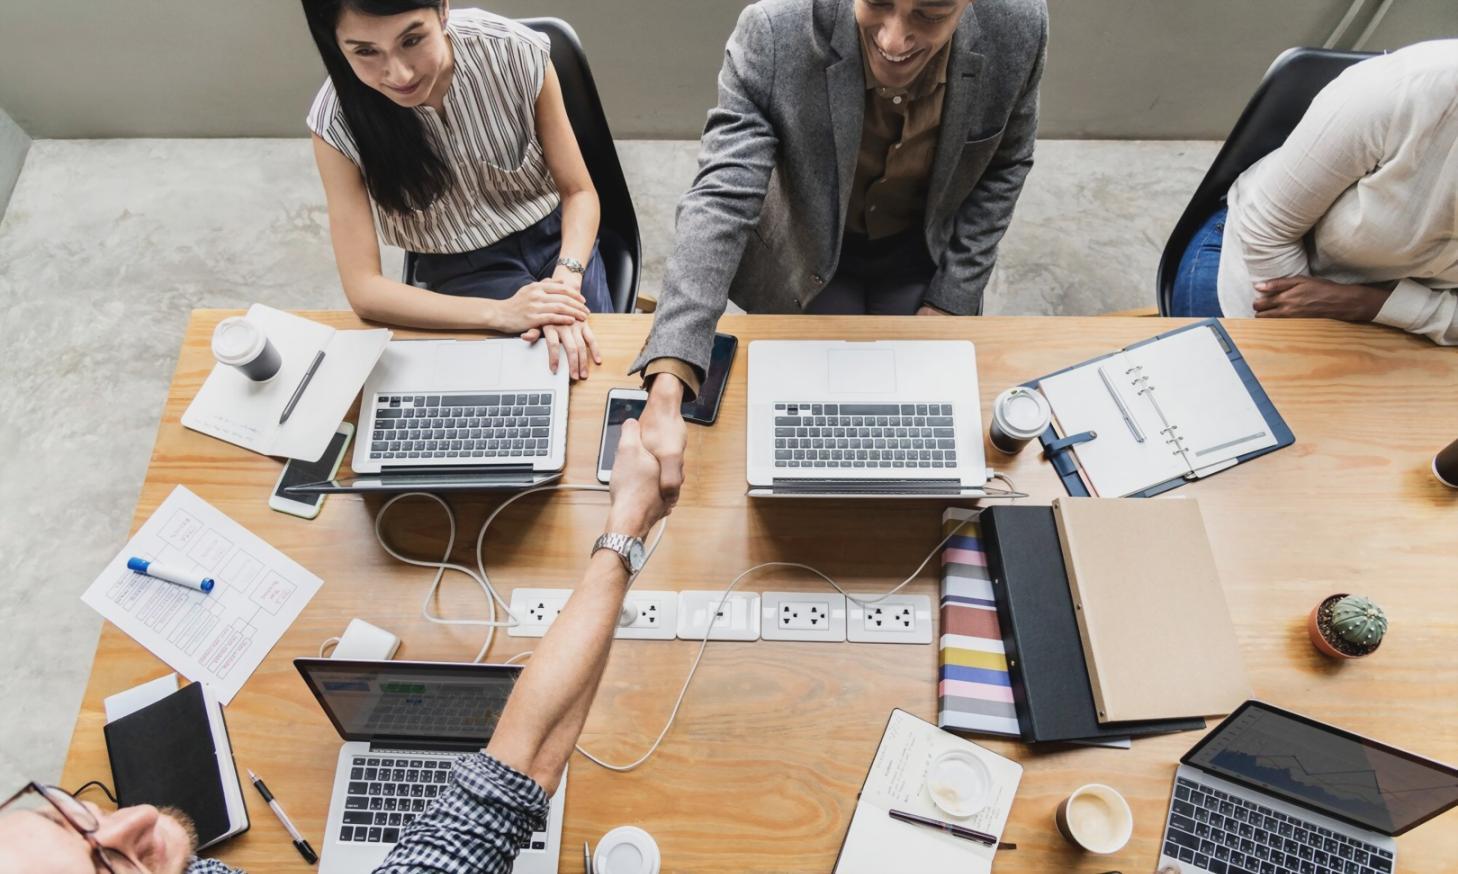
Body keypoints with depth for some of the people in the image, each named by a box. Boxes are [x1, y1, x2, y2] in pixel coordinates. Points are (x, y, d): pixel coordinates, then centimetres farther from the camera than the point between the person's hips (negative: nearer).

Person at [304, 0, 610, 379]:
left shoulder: (517, 53, -21)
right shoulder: (338, 122, -20)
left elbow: (578, 191, -9)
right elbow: (364, 288, -19)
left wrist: (566, 282, -29)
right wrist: (499, 311, -31)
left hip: (556, 240, 2)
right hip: (465, 271, -1)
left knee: (590, 361, -21)